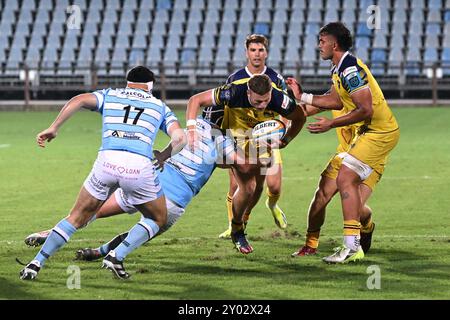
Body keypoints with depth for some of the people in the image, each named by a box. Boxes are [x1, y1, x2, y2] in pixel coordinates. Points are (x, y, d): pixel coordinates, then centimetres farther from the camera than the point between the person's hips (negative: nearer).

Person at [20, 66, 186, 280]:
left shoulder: (110, 95, 25)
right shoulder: (160, 106, 25)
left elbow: (79, 100, 6)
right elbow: (180, 138, 12)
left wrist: (53, 128, 6)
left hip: (107, 160, 1)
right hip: (140, 166, -1)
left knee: (78, 217, 18)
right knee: (158, 219, 22)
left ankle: (36, 264, 12)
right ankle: (117, 256, 5)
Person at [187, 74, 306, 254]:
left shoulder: (278, 100, -33)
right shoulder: (234, 93, -38)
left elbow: (299, 118, -11)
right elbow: (196, 100, -31)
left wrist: (284, 141, -17)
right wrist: (191, 129, -42)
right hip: (236, 136, -3)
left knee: (258, 187, 6)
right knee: (247, 188, -12)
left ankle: (241, 221, 33)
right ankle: (236, 230, 12)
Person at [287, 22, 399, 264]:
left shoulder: (350, 70, -21)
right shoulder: (338, 69, 11)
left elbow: (365, 110, -25)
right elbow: (337, 101, 22)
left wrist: (331, 124, -22)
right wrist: (302, 96, 21)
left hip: (379, 132, -11)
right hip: (372, 132, 11)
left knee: (345, 179, -15)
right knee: (351, 182, 13)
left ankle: (351, 247, -18)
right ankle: (355, 245, 17)